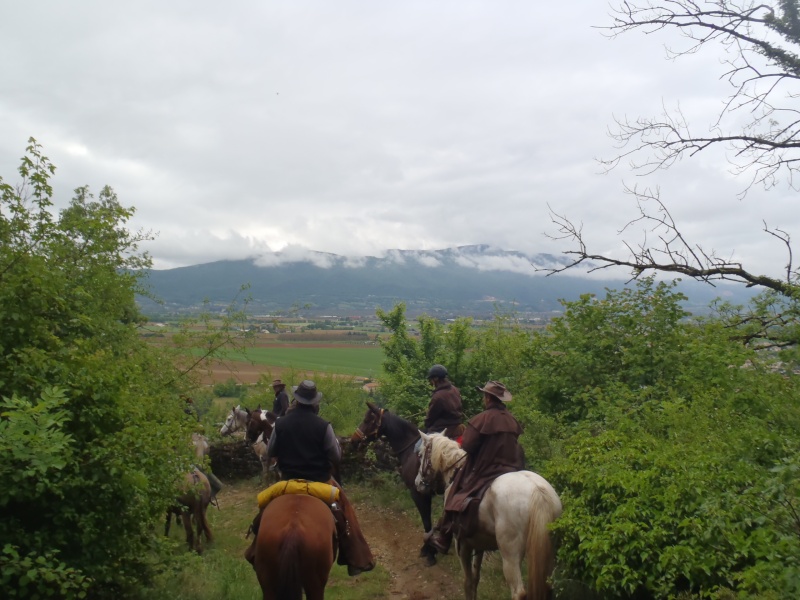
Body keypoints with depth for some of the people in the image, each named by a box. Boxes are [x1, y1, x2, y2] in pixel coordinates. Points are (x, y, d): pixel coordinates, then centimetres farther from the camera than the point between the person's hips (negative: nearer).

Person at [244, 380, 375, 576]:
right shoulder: (323, 426, -15)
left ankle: (257, 555, 36)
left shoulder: (281, 423, -8)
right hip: (320, 481, -2)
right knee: (345, 512, 12)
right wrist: (336, 442, 10)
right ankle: (357, 561, 11)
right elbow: (336, 457, -9)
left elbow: (270, 453, 4)